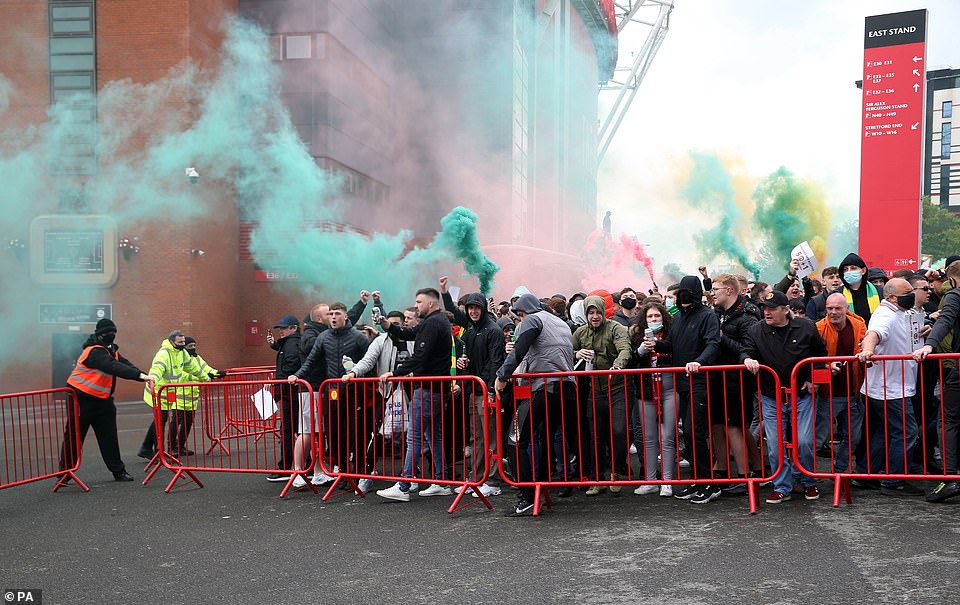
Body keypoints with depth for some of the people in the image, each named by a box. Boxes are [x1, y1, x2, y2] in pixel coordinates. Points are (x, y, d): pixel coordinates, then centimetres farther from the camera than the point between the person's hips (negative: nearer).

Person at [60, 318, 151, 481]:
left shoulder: (111, 350, 9)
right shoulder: (94, 351, -20)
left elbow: (125, 364, -1)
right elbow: (115, 368, -33)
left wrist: (144, 376, -17)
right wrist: (140, 375, -39)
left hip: (102, 400, 8)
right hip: (81, 399, -8)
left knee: (109, 436, 7)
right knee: (74, 437, 2)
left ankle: (118, 471, 12)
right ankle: (64, 473, 13)